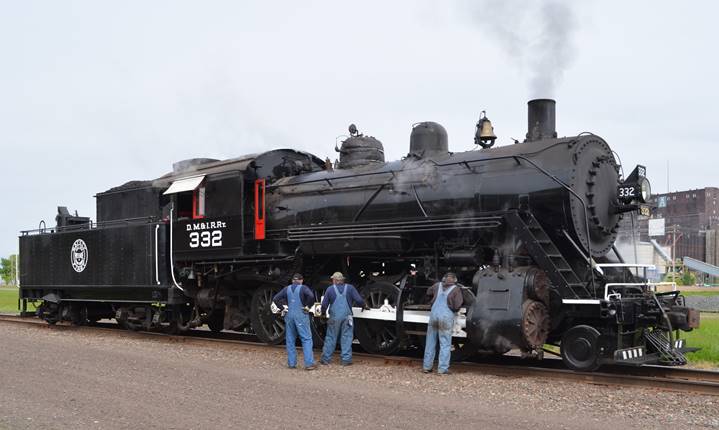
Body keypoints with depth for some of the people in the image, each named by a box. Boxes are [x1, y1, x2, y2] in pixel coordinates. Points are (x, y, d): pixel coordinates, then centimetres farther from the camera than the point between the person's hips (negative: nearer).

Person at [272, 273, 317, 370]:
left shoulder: (287, 289, 10)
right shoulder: (303, 288, -2)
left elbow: (275, 299, 6)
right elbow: (311, 296, -21)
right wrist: (308, 306, -9)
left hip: (289, 315, 4)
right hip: (301, 316, -4)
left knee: (290, 340, 12)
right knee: (306, 339, -2)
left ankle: (291, 363, 12)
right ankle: (309, 363, -8)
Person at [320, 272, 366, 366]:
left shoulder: (330, 289, 1)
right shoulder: (349, 288, 2)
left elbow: (324, 304, 4)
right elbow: (359, 300, -5)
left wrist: (323, 313, 23)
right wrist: (363, 306, 15)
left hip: (334, 317, 0)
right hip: (347, 317, 0)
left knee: (330, 338, 8)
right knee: (346, 338, 5)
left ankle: (325, 359, 13)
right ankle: (345, 359, 4)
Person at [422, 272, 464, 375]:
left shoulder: (438, 285, 14)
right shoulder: (456, 289, 1)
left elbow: (428, 293, 29)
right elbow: (457, 306, -6)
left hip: (434, 314, 4)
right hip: (447, 317, -4)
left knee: (430, 342, 12)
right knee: (445, 344, 3)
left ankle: (426, 366, 16)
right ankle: (442, 368, 0)